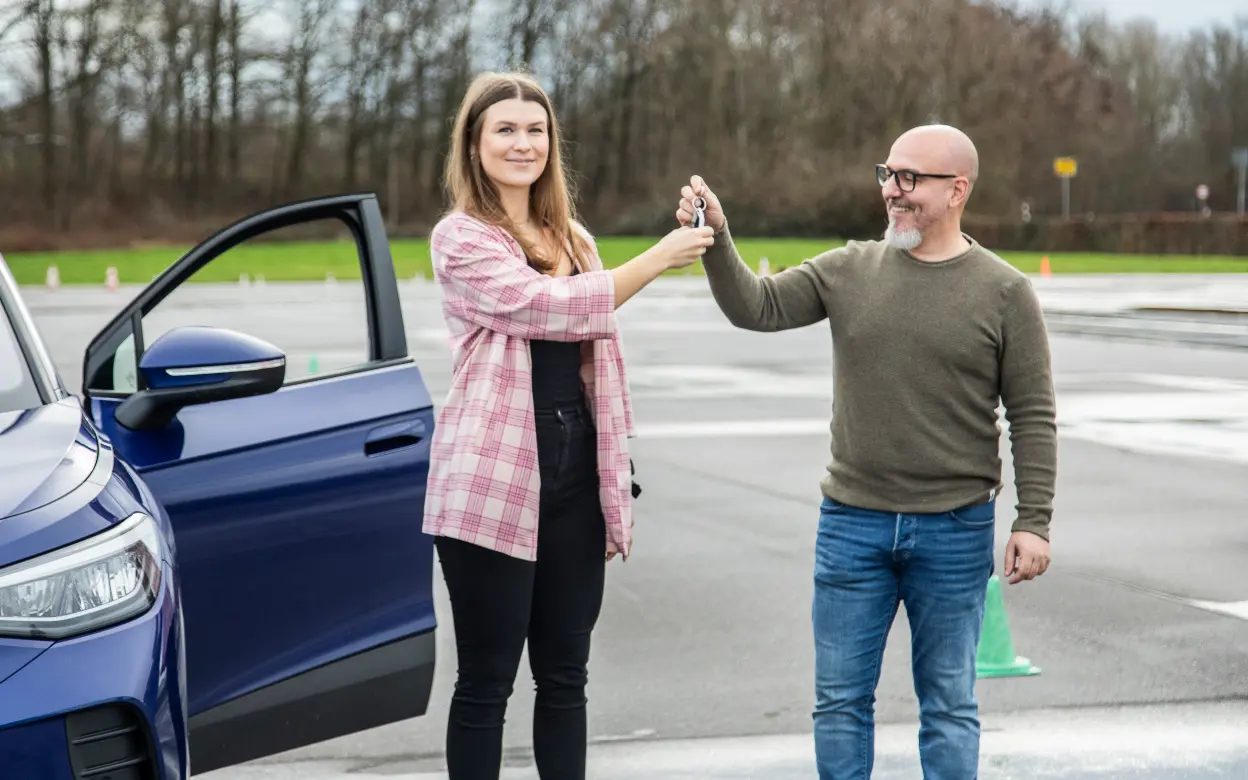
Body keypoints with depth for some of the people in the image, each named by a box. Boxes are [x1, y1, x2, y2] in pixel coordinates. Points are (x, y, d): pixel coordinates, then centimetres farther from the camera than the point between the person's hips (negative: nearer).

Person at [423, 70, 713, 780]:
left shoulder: (572, 239, 16)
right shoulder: (460, 238, -3)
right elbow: (544, 308, -17)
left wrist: (617, 476, 17)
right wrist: (657, 260, -15)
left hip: (574, 476, 6)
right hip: (493, 481, -6)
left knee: (565, 676, 10)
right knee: (488, 680, 0)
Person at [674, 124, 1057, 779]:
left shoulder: (1004, 292, -3)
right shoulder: (848, 270, 5)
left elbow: (1033, 416, -3)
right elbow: (756, 308, -2)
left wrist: (1034, 522, -9)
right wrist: (716, 239, -18)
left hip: (954, 530, -2)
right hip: (851, 525, 3)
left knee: (948, 705, 7)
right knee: (840, 700, 8)